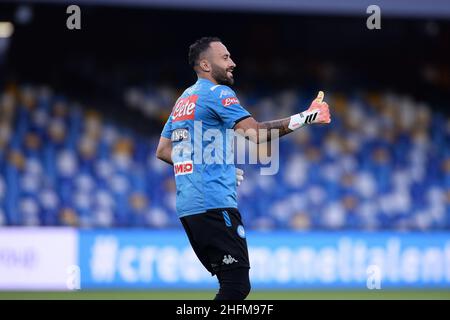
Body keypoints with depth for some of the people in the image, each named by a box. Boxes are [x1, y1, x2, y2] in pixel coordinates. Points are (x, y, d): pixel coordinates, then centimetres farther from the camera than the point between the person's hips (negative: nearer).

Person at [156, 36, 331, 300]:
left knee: (234, 285, 13)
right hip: (214, 204, -10)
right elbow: (256, 133, -18)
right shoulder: (217, 93, -6)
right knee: (236, 287, -13)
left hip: (187, 208, 10)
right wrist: (305, 118, -17)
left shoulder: (183, 100, 21)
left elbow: (163, 151, 25)